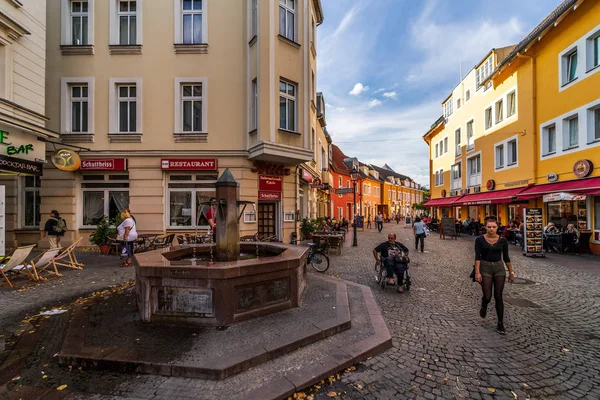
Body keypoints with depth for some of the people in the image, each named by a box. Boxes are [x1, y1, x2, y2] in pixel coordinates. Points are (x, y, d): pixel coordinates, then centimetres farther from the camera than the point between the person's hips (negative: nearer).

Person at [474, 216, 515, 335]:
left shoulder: (503, 240, 0)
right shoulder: (480, 240, -7)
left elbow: (506, 257, 8)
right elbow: (477, 257, -11)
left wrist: (511, 272, 8)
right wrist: (477, 272, -18)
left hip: (499, 268, 2)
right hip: (485, 268, -2)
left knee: (498, 297, 2)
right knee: (487, 296, -3)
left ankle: (500, 324, 14)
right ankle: (484, 307, 33)